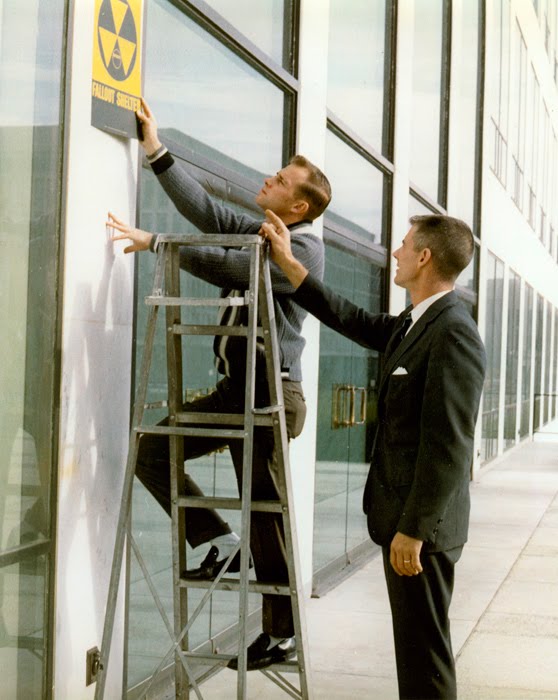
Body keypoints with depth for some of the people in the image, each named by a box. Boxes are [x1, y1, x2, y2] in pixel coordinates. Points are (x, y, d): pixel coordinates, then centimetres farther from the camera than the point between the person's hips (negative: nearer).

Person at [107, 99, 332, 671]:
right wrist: (156, 152, 14)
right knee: (151, 449, 2)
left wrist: (154, 242, -17)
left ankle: (281, 634, 9)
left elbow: (228, 266, -21)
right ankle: (218, 542, 8)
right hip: (234, 389, 9)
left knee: (265, 513, -4)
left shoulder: (303, 249, -12)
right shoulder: (257, 232, 16)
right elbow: (205, 210, 17)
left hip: (270, 393, -9)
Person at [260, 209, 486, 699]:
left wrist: (413, 529, -22)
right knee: (416, 640, 17)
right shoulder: (410, 326, 10)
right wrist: (288, 262, 20)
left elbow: (449, 444, -23)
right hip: (404, 514, 10)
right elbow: (349, 319, 22)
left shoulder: (453, 333, -19)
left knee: (425, 646, -1)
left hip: (422, 523, -10)